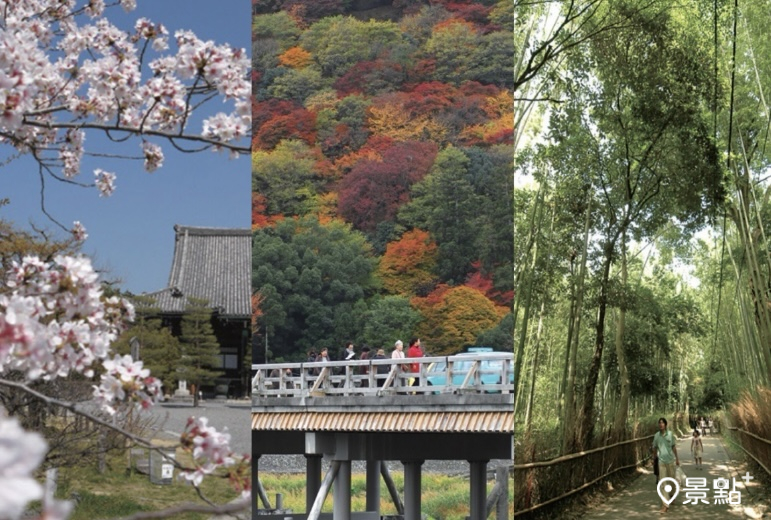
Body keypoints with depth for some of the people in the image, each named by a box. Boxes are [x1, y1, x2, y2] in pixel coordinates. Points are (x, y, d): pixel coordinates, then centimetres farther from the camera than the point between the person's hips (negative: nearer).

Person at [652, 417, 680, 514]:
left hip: (670, 460, 0)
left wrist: (677, 459, 8)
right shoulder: (656, 435, -4)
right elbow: (655, 447, 9)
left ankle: (671, 495, 44)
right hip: (661, 461, 0)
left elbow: (674, 447, 3)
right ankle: (665, 505, -5)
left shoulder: (670, 434, -6)